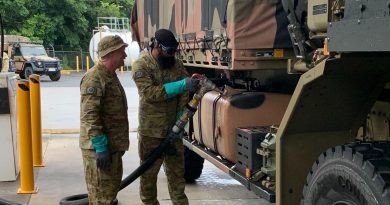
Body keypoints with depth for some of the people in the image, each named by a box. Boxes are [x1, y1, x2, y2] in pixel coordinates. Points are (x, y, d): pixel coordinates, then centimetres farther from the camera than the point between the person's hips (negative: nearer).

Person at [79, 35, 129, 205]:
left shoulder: (110, 75, 15)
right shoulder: (94, 78, -17)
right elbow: (89, 116, -24)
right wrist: (100, 147, -25)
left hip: (113, 144, 10)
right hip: (99, 147, -10)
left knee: (112, 186, 19)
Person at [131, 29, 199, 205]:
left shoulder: (177, 65, 3)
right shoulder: (141, 65, -11)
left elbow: (184, 96, 0)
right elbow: (149, 93, -25)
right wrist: (182, 85, -29)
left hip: (173, 129, 4)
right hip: (151, 131, -4)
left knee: (176, 171, 12)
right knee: (149, 173, 8)